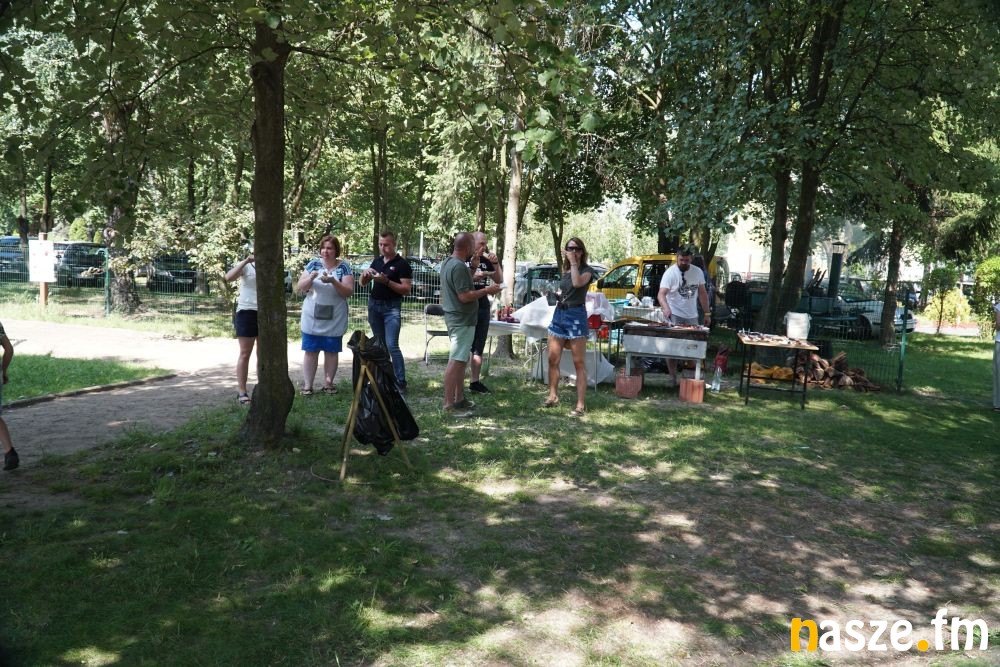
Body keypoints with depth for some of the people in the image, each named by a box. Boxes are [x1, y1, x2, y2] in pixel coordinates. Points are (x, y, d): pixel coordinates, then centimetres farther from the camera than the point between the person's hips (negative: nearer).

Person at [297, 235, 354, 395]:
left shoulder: (344, 267, 0)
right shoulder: (313, 264, 4)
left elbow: (349, 291, -8)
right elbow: (300, 287, 3)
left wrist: (333, 281, -23)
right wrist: (310, 278, -17)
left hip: (334, 319, -1)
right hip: (312, 317, 1)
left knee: (331, 351, 7)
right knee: (310, 350, 2)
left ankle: (328, 383, 18)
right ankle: (307, 385, 8)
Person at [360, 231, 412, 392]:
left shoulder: (402, 264, -7)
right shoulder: (377, 261, 12)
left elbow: (406, 290, -13)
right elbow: (363, 283, 17)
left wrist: (386, 281, -22)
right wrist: (365, 274, -5)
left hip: (392, 307, -6)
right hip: (374, 304, 6)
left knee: (392, 346, -13)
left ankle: (401, 382, -9)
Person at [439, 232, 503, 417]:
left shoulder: (448, 262, 13)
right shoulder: (459, 266, -20)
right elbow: (464, 296, -23)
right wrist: (487, 290, -14)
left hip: (455, 317, 11)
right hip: (462, 320, -11)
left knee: (461, 360, 17)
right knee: (456, 362, -8)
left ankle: (459, 398, 25)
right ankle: (449, 404, -6)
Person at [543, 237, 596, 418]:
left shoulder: (587, 270, -4)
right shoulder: (565, 270, 14)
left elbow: (578, 282, -26)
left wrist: (573, 262, -17)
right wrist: (555, 295, 10)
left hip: (576, 316, -6)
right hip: (559, 314, 6)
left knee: (579, 363, -5)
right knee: (553, 360, 8)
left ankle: (581, 405, -4)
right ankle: (553, 396, 24)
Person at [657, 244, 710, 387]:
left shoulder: (698, 272, 4)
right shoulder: (670, 273, -12)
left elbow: (702, 293, 13)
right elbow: (661, 294, -23)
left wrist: (707, 313, 9)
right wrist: (666, 308, -41)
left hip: (692, 317, 4)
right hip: (674, 316, -4)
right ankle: (673, 377, 3)